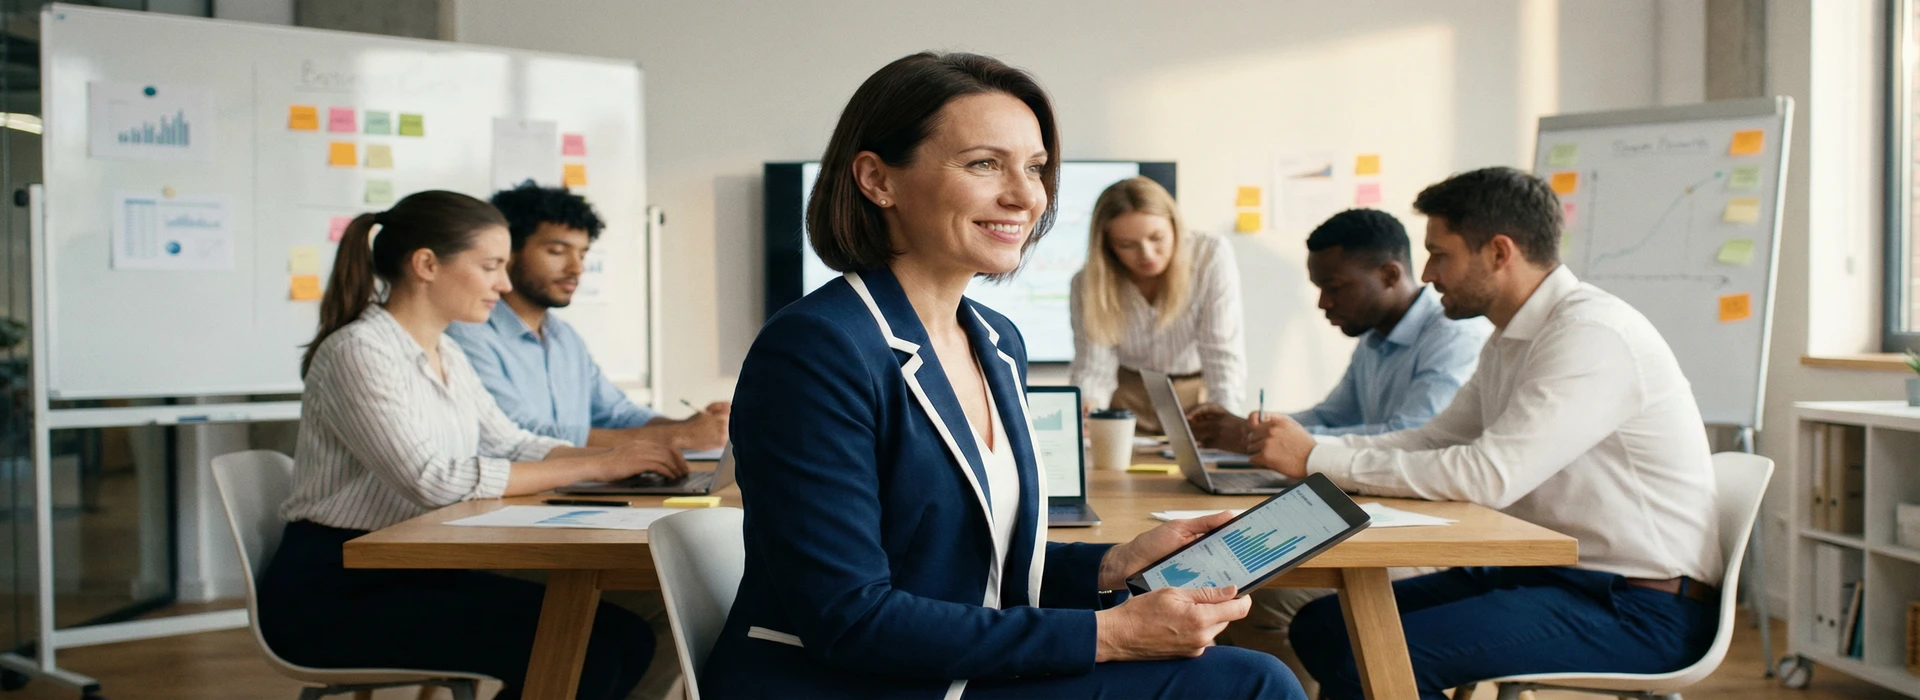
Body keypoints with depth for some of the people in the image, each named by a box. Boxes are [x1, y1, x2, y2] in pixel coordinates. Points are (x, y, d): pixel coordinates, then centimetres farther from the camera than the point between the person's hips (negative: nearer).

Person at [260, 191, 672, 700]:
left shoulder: (444, 354, 13)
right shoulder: (358, 352, -16)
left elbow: (511, 444, 10)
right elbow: (433, 480, -26)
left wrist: (617, 458, -8)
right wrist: (592, 467, -24)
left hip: (417, 573, 8)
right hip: (331, 592, -8)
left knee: (626, 638, -7)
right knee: (573, 655, -21)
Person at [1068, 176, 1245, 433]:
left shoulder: (1212, 257, -19)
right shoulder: (1088, 285, -13)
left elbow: (1223, 354, -21)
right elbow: (1093, 368, -17)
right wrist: (1088, 409, -38)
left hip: (1197, 392, -1)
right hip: (1127, 396, 1)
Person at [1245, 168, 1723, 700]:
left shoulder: (1594, 334, -19)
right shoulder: (1511, 341, 12)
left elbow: (1490, 476, -27)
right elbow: (1432, 440, 14)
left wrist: (1317, 459, -23)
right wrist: (1304, 444, -1)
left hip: (1638, 608, -9)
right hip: (1545, 572, 9)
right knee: (1322, 628, 0)